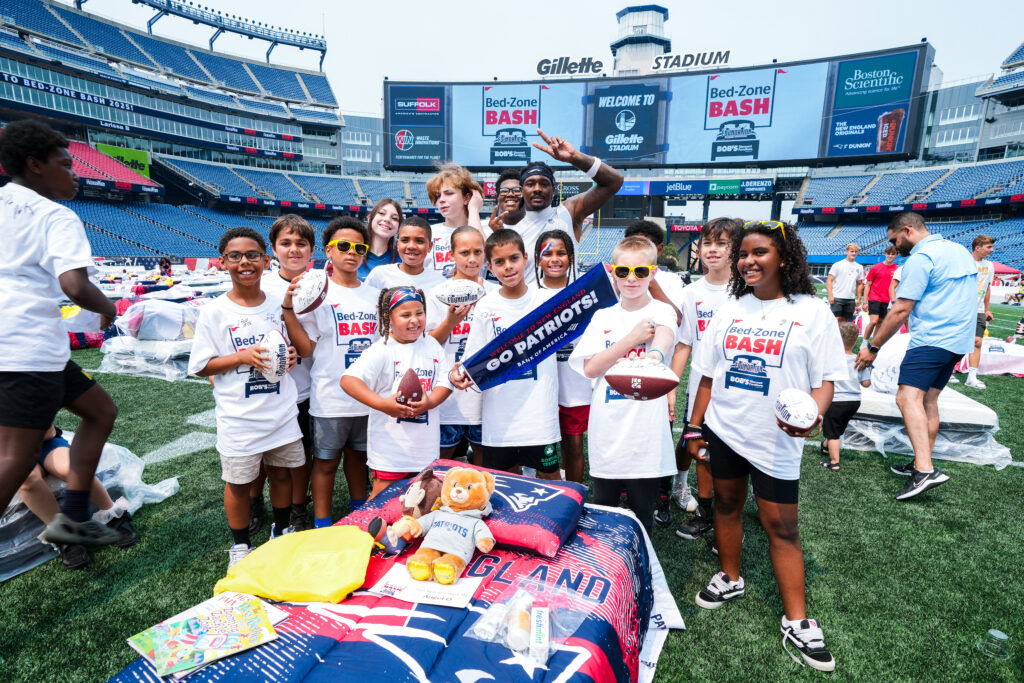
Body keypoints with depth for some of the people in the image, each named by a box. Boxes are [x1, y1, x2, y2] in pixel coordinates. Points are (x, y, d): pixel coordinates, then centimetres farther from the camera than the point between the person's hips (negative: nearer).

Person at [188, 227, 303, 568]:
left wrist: (291, 355, -8)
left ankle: (281, 533, 39)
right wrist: (242, 357, -20)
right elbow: (200, 366, -6)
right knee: (238, 483, 12)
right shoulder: (214, 312, -8)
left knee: (281, 473, 17)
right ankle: (240, 546, 34)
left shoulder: (278, 305, 2)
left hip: (282, 410, 3)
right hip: (239, 417, -3)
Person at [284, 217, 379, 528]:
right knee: (326, 461, 9)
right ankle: (323, 527, 26)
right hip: (330, 397, -4)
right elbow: (306, 348, -9)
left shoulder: (374, 296, 8)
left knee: (358, 456, 19)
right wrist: (288, 309, -17)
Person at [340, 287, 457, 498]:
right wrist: (382, 404, -31)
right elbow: (348, 380, -20)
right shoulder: (382, 350, -12)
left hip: (426, 444, 5)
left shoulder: (431, 345, 5)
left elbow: (446, 381, 4)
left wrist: (429, 402, -16)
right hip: (391, 446, -5)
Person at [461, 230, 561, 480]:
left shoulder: (548, 300, -3)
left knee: (550, 475, 12)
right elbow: (475, 358, 1)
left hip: (540, 412, 0)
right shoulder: (486, 307, -2)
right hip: (499, 416, 1)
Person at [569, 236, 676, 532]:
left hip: (646, 437, -3)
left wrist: (653, 359, -51)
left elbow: (663, 342, -27)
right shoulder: (603, 316, 7)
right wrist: (632, 339, -12)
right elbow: (589, 368, -3)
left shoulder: (661, 311, -3)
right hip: (606, 435, 3)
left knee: (642, 517, 13)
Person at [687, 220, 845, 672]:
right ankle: (730, 579, 37)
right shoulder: (729, 311, 5)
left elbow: (825, 379, -6)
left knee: (781, 524, 2)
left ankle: (796, 622, 16)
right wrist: (695, 427, 6)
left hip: (775, 439, -3)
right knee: (726, 503, 16)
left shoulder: (812, 312, -5)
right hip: (723, 430, 4)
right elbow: (708, 375, 8)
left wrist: (811, 414, -26)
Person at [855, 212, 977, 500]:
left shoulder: (920, 258, -12)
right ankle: (921, 465, 18)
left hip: (931, 338, -10)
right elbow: (958, 300, 26)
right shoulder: (960, 251, 18)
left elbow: (900, 311, -15)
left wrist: (872, 347, -10)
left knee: (908, 397, -18)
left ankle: (925, 470, -29)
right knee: (928, 400, 14)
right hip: (958, 340, 10)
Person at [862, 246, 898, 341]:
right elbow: (868, 285, 4)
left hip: (886, 300, 3)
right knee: (873, 321, -16)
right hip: (874, 298, -3)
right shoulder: (875, 268, 1)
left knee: (880, 323, 7)